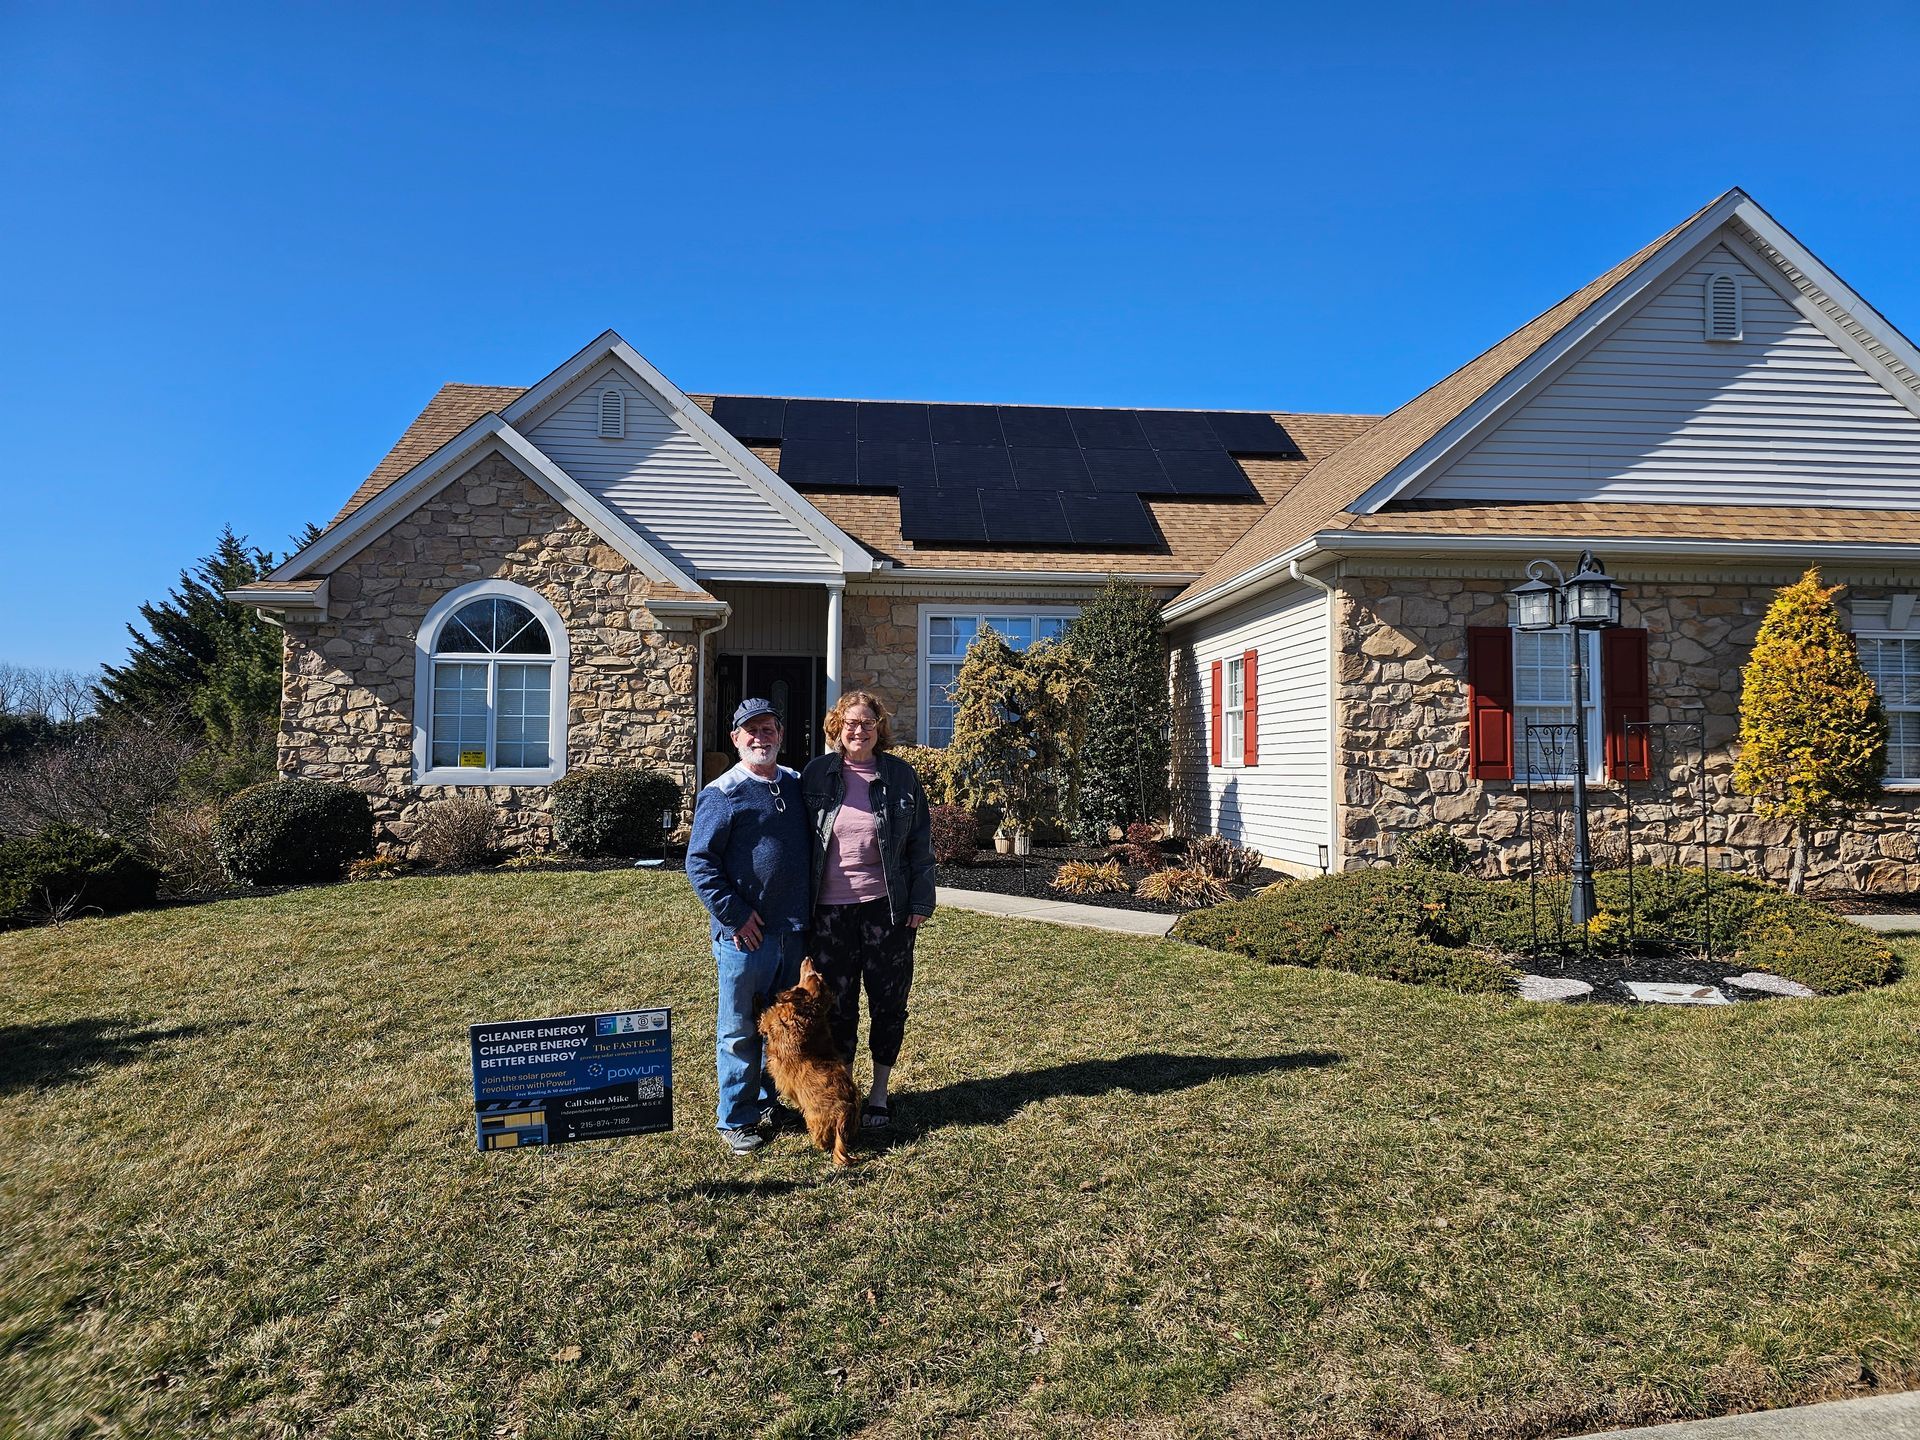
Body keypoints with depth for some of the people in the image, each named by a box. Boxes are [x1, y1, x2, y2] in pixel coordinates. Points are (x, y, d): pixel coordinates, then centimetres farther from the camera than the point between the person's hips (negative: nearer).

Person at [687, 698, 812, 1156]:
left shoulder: (797, 786, 10)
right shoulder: (722, 794, -8)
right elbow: (699, 862, -11)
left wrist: (808, 911, 13)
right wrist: (735, 915, -15)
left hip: (793, 932, 6)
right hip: (745, 935, -6)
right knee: (739, 1031, 4)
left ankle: (767, 1101, 33)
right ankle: (735, 1120, 15)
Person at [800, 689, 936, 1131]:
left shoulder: (900, 775, 1)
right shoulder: (816, 774, 2)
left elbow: (920, 843, 4)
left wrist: (921, 901, -2)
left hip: (887, 908, 0)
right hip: (830, 910, 0)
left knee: (888, 1003, 9)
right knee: (837, 1007, 8)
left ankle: (879, 1093, 25)